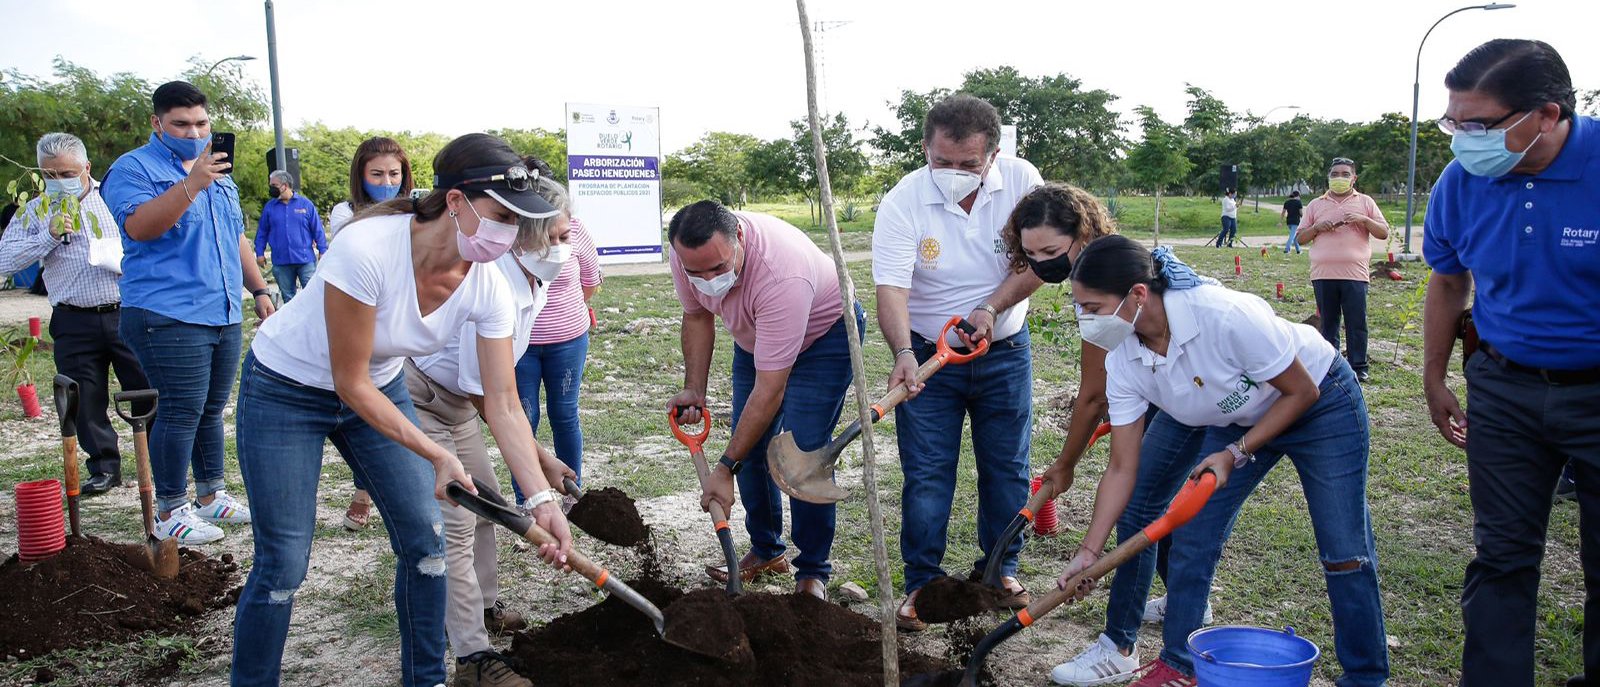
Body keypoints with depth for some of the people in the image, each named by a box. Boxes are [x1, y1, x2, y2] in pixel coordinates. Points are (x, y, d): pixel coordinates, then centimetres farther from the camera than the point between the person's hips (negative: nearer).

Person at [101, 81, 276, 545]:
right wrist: (191, 184, -31)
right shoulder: (134, 168, -4)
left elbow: (237, 238, 27)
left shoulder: (219, 174, 20)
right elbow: (138, 226, -22)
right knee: (181, 411, -7)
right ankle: (170, 513, 3)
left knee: (212, 410, 13)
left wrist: (259, 289, 19)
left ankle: (211, 497, 23)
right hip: (169, 316, -7)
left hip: (224, 315, 7)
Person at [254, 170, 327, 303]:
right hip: (281, 261, 3)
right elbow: (262, 232, 12)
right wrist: (260, 253, 7)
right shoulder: (269, 207, 8)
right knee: (288, 297, 10)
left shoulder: (305, 204, 2)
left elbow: (317, 229, 3)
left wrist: (322, 251, -1)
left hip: (305, 260, -2)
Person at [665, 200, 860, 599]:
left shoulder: (782, 275, -44)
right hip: (756, 336, 7)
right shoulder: (688, 254, -24)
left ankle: (813, 572, -1)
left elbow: (770, 390, -40)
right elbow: (697, 316, 0)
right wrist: (694, 389, -9)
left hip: (825, 331, -6)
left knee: (803, 453, -15)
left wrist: (725, 468, -36)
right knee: (750, 445, 3)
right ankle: (767, 551, 21)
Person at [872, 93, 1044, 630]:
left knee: (1007, 468, 12)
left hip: (1005, 351, 2)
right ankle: (922, 583, 15)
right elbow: (891, 290, -28)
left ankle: (1000, 568, 31)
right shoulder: (902, 204, -20)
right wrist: (903, 354, -44)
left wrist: (992, 308, -21)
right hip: (928, 353, -2)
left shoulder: (1021, 181, -12)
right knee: (926, 475, 0)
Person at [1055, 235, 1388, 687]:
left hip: (1322, 405, -5)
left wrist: (1237, 454, -25)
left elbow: (1302, 392, -22)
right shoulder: (1123, 361, -21)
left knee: (1344, 552, -1)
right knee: (1191, 538, -1)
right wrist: (1089, 552, -16)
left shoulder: (1227, 316, -39)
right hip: (1237, 423, 5)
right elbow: (1122, 468, -14)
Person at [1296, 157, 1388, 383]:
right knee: (1328, 323, 8)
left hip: (1355, 273, -2)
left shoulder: (1365, 202, 10)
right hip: (1323, 274, 2)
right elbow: (1300, 238, 13)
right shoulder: (1315, 205, 14)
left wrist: (1364, 220, -8)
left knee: (1357, 323, -1)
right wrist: (1317, 227, -5)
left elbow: (1384, 233, 7)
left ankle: (1358, 367, 6)